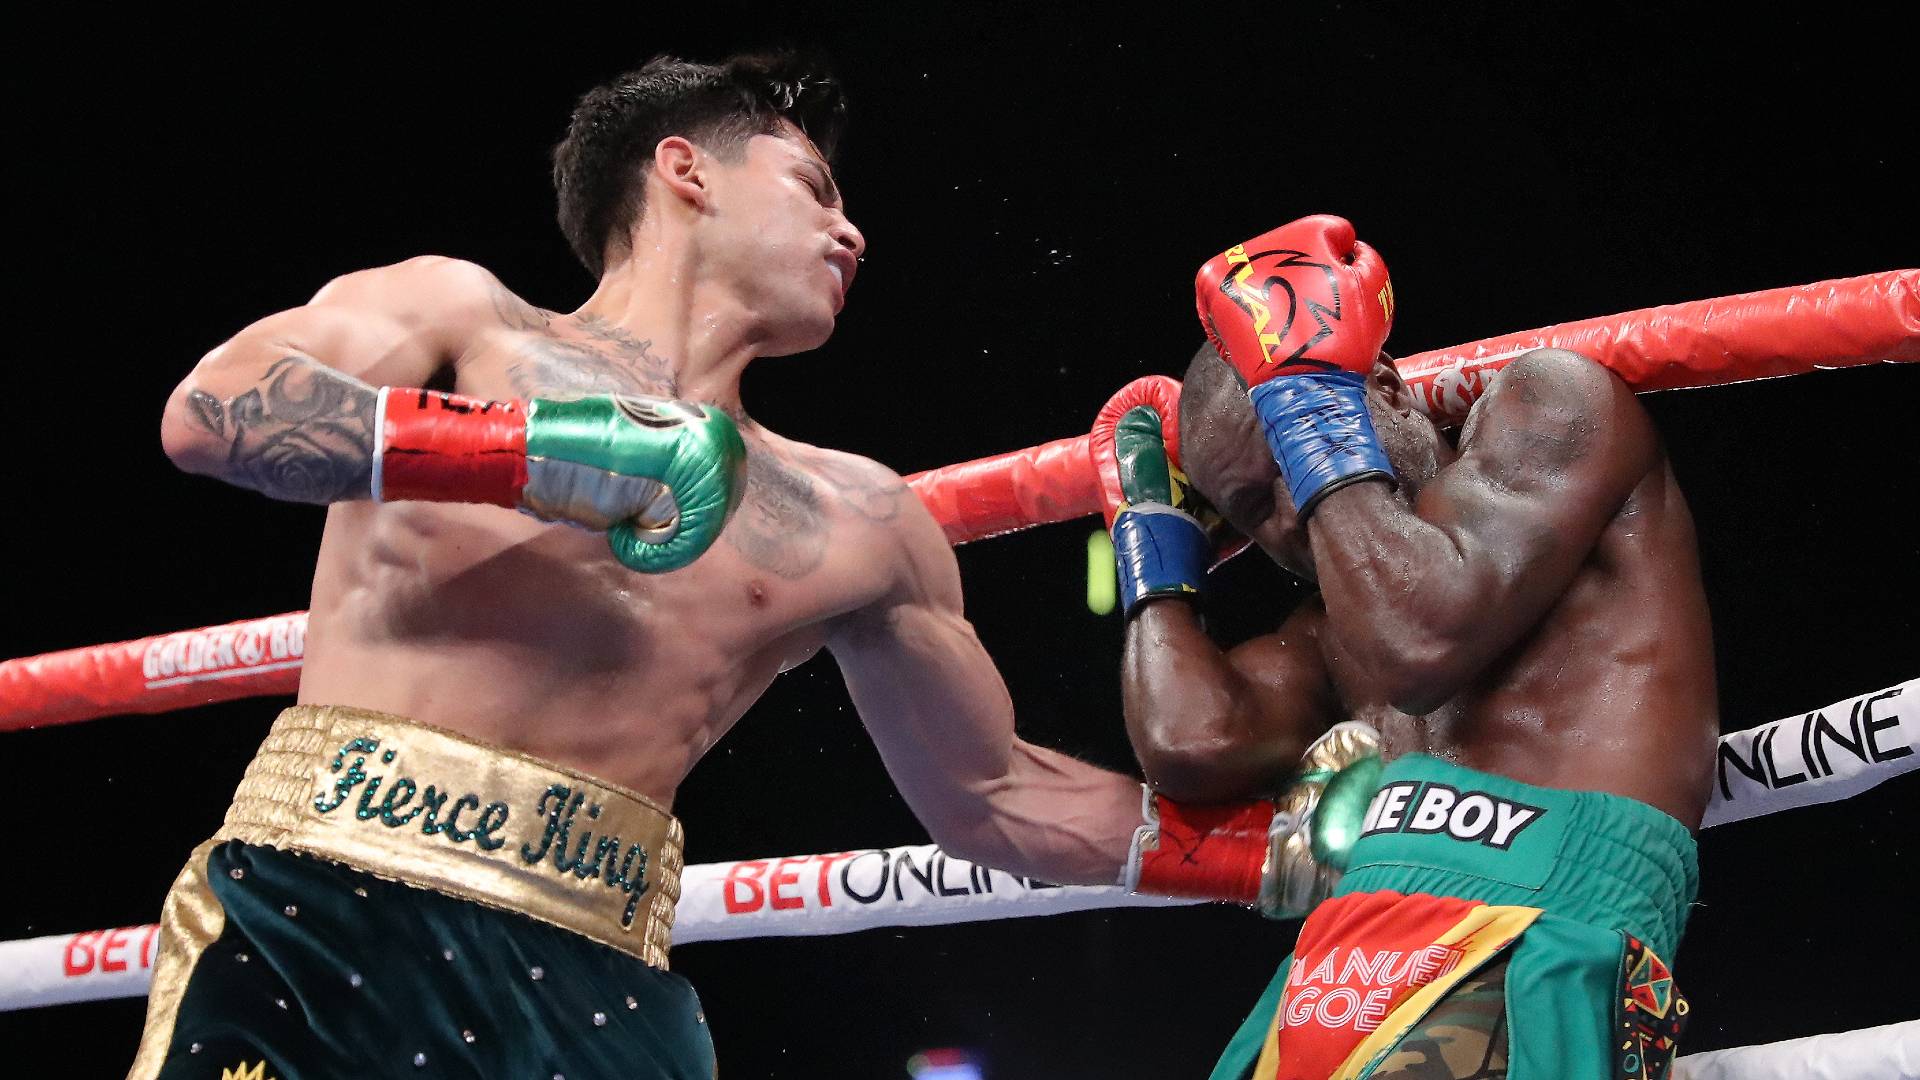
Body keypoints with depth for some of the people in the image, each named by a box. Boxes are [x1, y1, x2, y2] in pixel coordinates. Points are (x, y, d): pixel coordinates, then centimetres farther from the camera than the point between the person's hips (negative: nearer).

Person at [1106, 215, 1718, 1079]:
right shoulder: (1331, 625, 28)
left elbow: (1426, 640, -8)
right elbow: (1191, 744, 8)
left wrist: (1309, 396, 2)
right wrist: (1155, 518, 24)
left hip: (1530, 949, -7)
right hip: (1342, 963, 7)